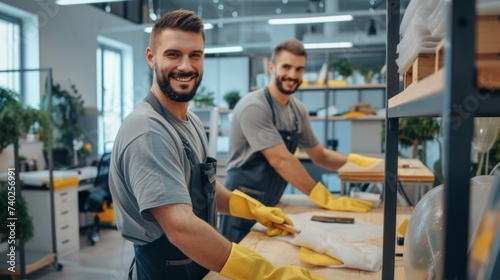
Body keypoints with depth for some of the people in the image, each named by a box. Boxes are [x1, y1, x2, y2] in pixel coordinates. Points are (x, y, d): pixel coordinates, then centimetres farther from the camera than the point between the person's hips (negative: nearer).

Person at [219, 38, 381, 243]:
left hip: (269, 206, 7)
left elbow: (320, 156, 12)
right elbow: (280, 160, -25)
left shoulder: (298, 110, 3)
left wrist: (357, 161, -6)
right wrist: (328, 200, -23)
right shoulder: (254, 106, -19)